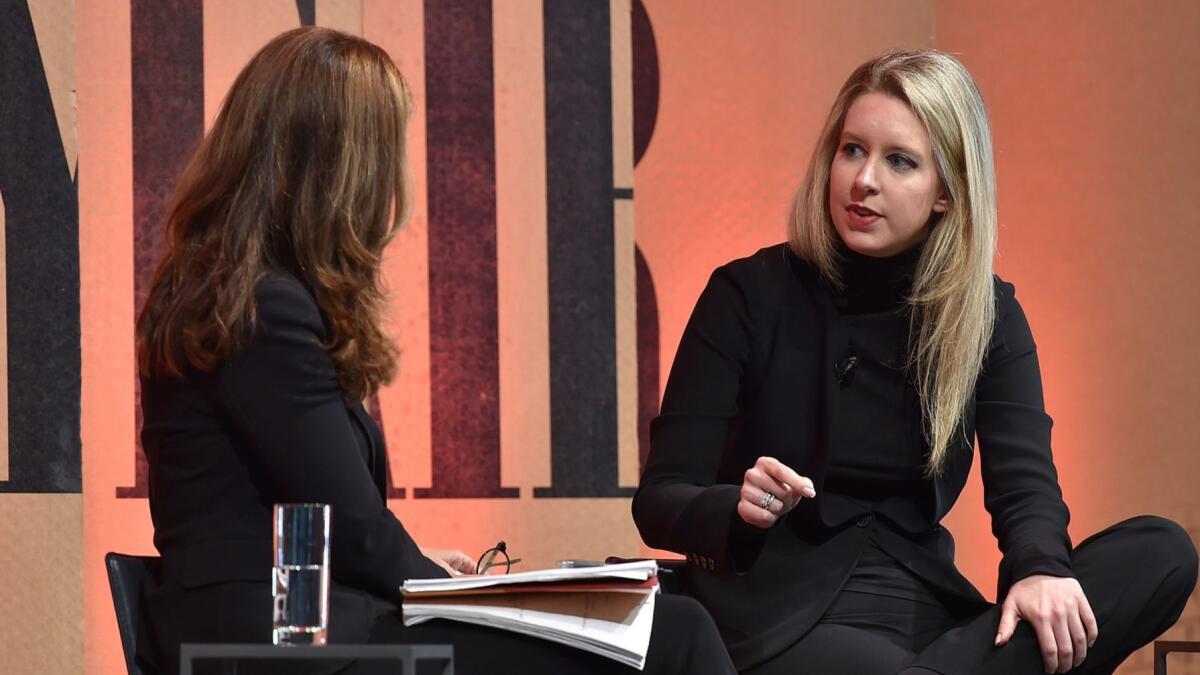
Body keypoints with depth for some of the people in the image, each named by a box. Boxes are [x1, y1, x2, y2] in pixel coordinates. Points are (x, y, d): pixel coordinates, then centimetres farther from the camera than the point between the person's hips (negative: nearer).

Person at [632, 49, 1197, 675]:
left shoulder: (987, 314, 8)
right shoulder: (749, 295, -1)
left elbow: (1025, 482, -5)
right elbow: (659, 502, -4)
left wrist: (1041, 566, -29)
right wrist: (739, 508, -28)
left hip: (924, 605, 6)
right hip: (786, 615, -6)